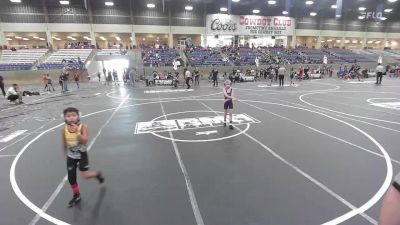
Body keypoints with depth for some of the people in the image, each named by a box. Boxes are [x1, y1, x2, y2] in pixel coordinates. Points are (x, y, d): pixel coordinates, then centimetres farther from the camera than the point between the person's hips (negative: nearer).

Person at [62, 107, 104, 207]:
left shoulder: (83, 127, -20)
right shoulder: (64, 129, -9)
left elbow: (85, 141, -30)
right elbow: (64, 144, 6)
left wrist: (77, 132, -39)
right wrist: (66, 155, 15)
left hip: (82, 155, -4)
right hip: (71, 156, 4)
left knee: (85, 176, -6)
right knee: (71, 177, 11)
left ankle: (98, 174, 28)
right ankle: (76, 196, 32)